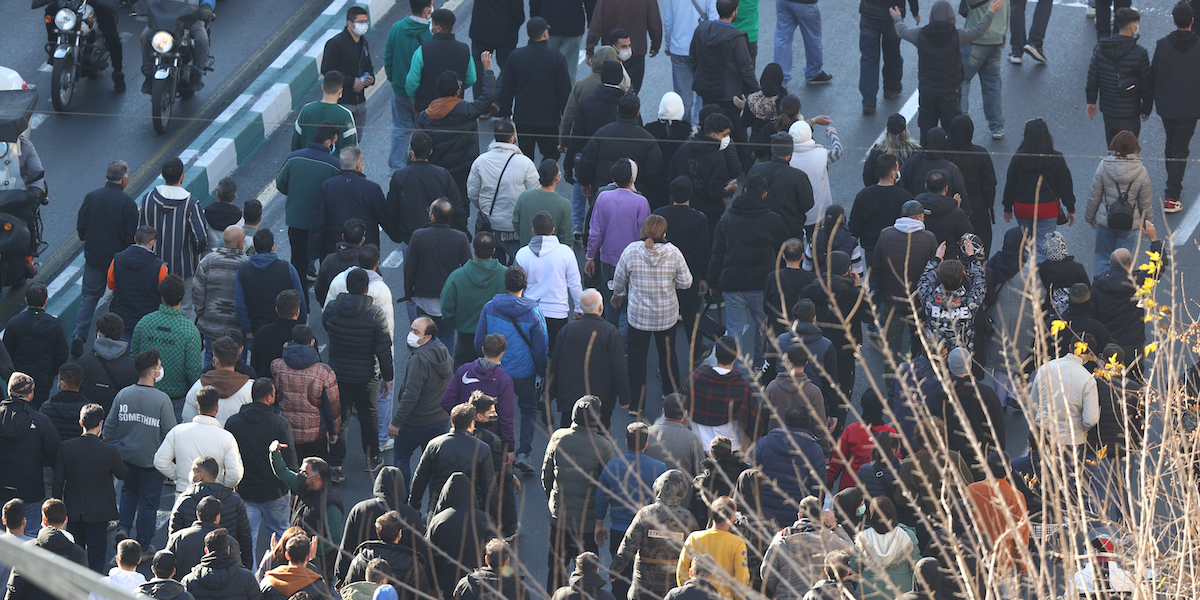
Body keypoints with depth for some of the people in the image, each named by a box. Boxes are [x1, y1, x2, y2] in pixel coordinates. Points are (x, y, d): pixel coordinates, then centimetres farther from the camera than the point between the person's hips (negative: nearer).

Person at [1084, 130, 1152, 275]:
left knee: (1103, 259, 16)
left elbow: (1094, 196, -4)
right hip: (1130, 224, 0)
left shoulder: (1103, 167, -13)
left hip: (1105, 220, 0)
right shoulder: (1141, 173, -12)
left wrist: (1089, 216, 12)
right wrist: (1146, 223, 14)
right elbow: (1145, 203, -3)